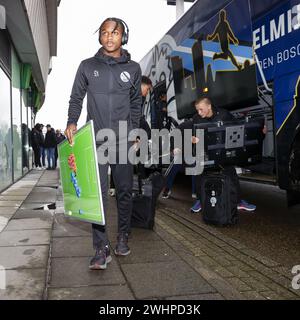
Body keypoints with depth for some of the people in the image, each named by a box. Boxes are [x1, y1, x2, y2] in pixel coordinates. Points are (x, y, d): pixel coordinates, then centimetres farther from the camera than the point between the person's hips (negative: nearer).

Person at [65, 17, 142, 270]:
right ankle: (101, 249, -4)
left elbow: (136, 103, 13)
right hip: (95, 139, -1)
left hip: (124, 140, 1)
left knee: (125, 191, 7)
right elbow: (76, 98, 11)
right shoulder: (88, 66, 7)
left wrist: (135, 133, 8)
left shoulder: (133, 68, 9)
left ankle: (123, 238, 23)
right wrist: (72, 123, -3)